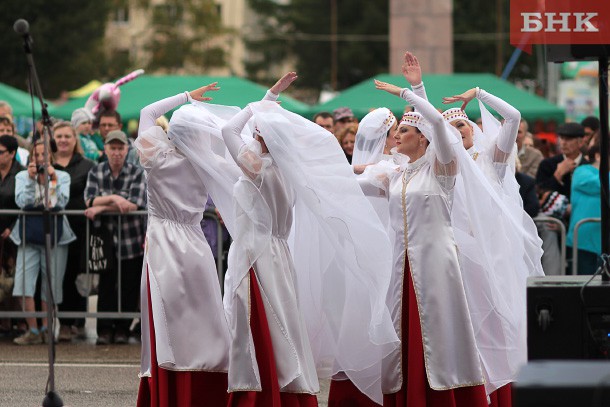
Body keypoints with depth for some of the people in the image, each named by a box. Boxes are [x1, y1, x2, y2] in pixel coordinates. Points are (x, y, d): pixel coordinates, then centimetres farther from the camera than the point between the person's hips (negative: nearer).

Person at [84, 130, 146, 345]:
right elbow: (89, 199, -8)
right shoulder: (96, 172, 5)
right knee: (106, 286, 0)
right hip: (106, 238, 1)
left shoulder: (137, 174, -2)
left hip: (132, 242, -1)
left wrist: (101, 207, -15)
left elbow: (135, 204, -15)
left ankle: (122, 329, 13)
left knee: (129, 288, 2)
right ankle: (104, 330, 7)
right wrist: (114, 199, -22)